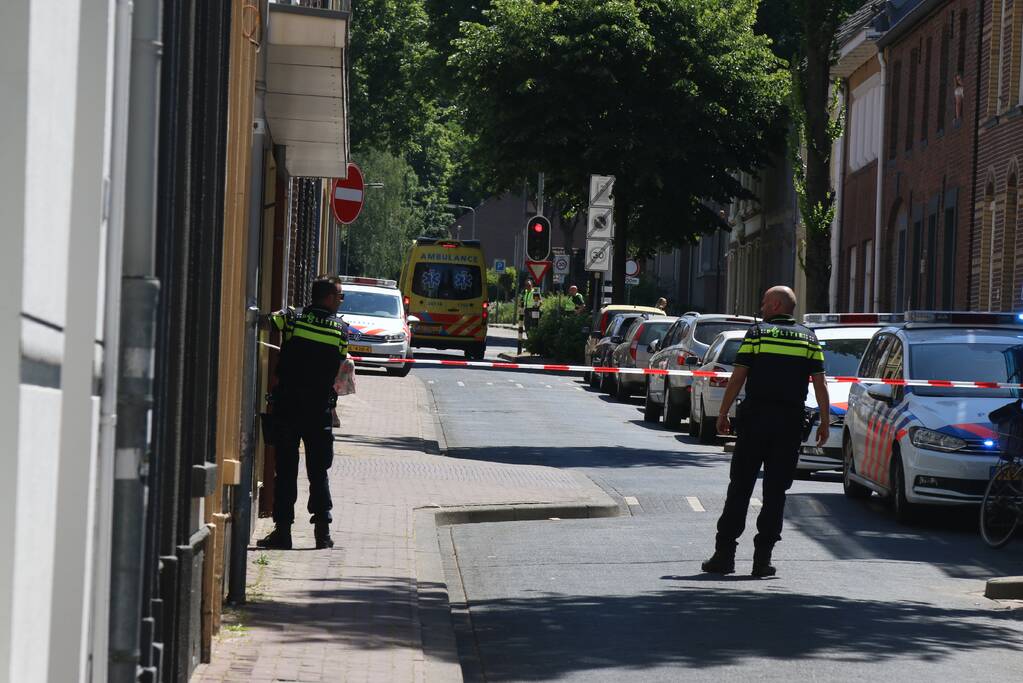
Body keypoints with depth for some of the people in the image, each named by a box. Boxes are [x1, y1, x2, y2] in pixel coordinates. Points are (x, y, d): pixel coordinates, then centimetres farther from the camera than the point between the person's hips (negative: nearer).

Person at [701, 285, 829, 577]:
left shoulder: (757, 333, 0)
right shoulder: (809, 339, 7)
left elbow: (737, 378, -3)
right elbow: (820, 384, 3)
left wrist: (722, 413, 3)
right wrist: (825, 422, 9)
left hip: (756, 417, -2)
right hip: (791, 421, 2)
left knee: (740, 487, 4)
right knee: (775, 491, 5)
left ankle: (724, 553, 1)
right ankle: (762, 557, 2)